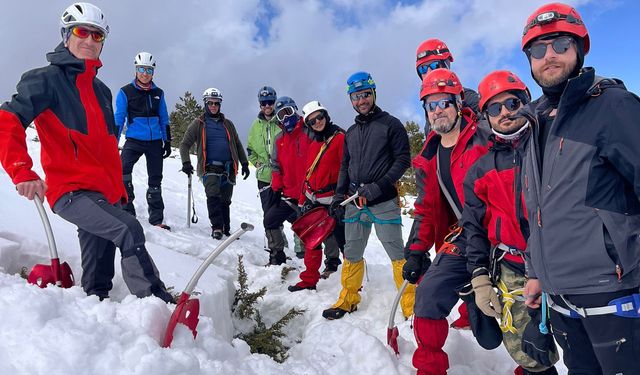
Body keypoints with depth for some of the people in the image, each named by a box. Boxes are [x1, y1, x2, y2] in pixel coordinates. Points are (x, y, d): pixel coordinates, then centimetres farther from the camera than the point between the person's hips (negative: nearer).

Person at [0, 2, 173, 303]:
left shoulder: (101, 90, 20)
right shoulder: (48, 79, -1)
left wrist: (118, 190, 22)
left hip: (105, 194, 7)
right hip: (71, 191, -7)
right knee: (129, 230, -27)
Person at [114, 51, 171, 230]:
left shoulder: (158, 93, 9)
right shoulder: (126, 92, 1)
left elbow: (164, 120, 14)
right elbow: (118, 119, 1)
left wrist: (167, 141, 10)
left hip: (155, 141, 3)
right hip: (134, 140, -3)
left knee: (155, 180, 7)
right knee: (122, 169, -26)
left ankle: (156, 219, 16)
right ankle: (127, 212, -17)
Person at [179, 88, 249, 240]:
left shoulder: (227, 124, 18)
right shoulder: (198, 123, 9)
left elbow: (237, 145, 23)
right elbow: (185, 144, 6)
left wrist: (244, 163, 15)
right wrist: (186, 162, -8)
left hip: (228, 168, 3)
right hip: (210, 167, -3)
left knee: (225, 200, 5)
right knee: (213, 196, -22)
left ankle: (226, 229, 15)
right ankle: (216, 227, -19)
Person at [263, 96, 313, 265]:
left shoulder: (308, 133, -7)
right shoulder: (279, 139, 13)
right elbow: (276, 165, 15)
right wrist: (277, 188, 8)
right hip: (288, 195, 7)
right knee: (270, 219, 10)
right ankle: (277, 256, 25)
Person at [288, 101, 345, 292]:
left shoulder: (340, 138, -7)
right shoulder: (313, 144, 15)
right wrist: (303, 201, 16)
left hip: (334, 201, -7)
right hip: (314, 201, 7)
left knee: (342, 240, -1)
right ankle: (309, 279, 22)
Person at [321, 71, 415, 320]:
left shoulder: (391, 124, 0)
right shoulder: (351, 132, 17)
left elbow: (403, 160, -7)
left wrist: (379, 187, -17)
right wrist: (339, 195, 8)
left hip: (384, 202, -5)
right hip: (354, 202, 5)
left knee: (397, 254, -4)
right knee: (352, 254, 11)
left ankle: (411, 306, 7)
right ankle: (348, 299, 26)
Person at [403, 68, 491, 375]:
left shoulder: (485, 138, -8)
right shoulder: (429, 159, 11)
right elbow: (426, 209, 15)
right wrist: (417, 251, 10)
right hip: (460, 240, 5)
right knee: (428, 297, -7)